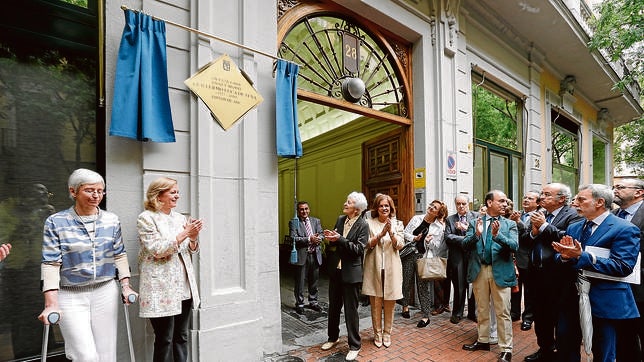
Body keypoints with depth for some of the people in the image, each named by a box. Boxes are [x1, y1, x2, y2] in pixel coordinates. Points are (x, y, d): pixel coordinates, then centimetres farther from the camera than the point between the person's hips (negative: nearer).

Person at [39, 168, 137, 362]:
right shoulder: (55, 222, -6)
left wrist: (125, 286, 2)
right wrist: (51, 304, -13)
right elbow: (51, 264, -8)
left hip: (106, 293, 3)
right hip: (71, 296, -3)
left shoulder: (111, 220, 2)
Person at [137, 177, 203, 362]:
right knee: (164, 340, 4)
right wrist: (184, 234, -18)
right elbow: (156, 250, -15)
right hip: (161, 289, -5)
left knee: (181, 337, 13)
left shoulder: (180, 218, 11)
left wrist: (193, 238, -7)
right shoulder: (146, 218, -5)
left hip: (184, 287, 6)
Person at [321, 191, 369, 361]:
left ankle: (354, 346, 23)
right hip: (335, 270, 6)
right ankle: (333, 337, 39)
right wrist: (330, 238, -9)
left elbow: (358, 249, -19)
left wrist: (339, 239, -25)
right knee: (333, 306, 19)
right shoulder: (340, 219, 5)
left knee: (351, 310, 5)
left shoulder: (363, 225, -12)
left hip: (351, 272, -6)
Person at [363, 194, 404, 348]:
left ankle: (387, 333, 26)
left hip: (391, 268, 1)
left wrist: (391, 232, -21)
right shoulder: (370, 223, 0)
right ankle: (377, 333, 24)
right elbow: (367, 244, -6)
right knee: (375, 303, 6)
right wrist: (381, 234, -20)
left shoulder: (397, 224, 4)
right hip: (374, 267, -1)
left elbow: (400, 245, -3)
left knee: (389, 304, 9)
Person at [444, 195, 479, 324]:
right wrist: (464, 239, -14)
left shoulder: (476, 216, 7)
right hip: (457, 257, 0)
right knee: (459, 287, 5)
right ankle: (457, 313, 20)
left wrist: (466, 228, -17)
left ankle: (472, 312, 26)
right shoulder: (450, 219, 9)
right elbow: (448, 237, -4)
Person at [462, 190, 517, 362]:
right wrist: (476, 234, -23)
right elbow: (465, 244, -5)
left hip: (501, 271, -2)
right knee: (481, 309, 16)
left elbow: (514, 246, -13)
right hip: (479, 271, 2)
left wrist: (497, 235, -29)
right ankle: (483, 340, 33)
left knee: (503, 312, 4)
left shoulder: (510, 224, 1)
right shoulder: (475, 222, 3)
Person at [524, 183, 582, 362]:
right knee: (541, 317, 23)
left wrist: (544, 226, -20)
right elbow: (527, 243, 8)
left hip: (560, 278, -7)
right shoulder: (538, 215, 9)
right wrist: (533, 233, -11)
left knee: (564, 323, 6)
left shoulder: (572, 216, -11)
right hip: (538, 276, 7)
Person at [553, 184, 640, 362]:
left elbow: (623, 267, -21)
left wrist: (581, 256, -27)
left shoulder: (625, 229, -10)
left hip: (604, 303, -5)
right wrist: (565, 256, -16)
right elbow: (559, 259, 7)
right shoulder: (573, 228, 10)